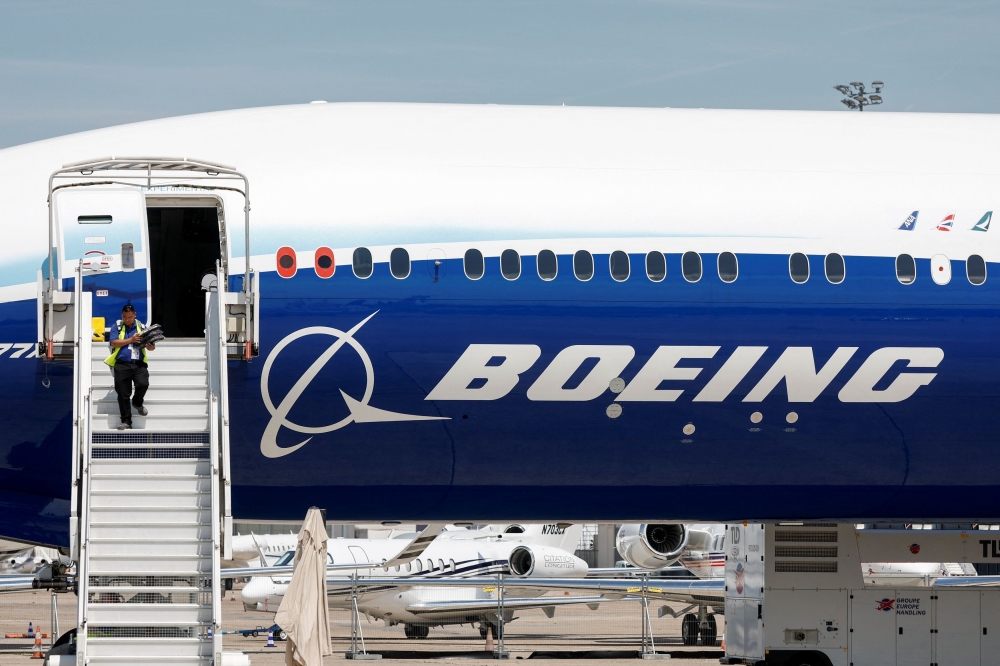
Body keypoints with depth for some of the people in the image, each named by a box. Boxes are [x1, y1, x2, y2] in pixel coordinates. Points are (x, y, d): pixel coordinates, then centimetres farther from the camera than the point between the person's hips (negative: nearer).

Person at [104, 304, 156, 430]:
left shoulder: (141, 327, 12)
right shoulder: (117, 327, 8)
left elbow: (152, 347, 10)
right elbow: (114, 343, -7)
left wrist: (149, 345, -15)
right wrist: (131, 340, -13)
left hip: (139, 364, 1)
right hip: (122, 364, 0)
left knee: (143, 384, -23)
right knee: (123, 394, -1)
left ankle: (137, 402, 11)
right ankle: (126, 422, 9)